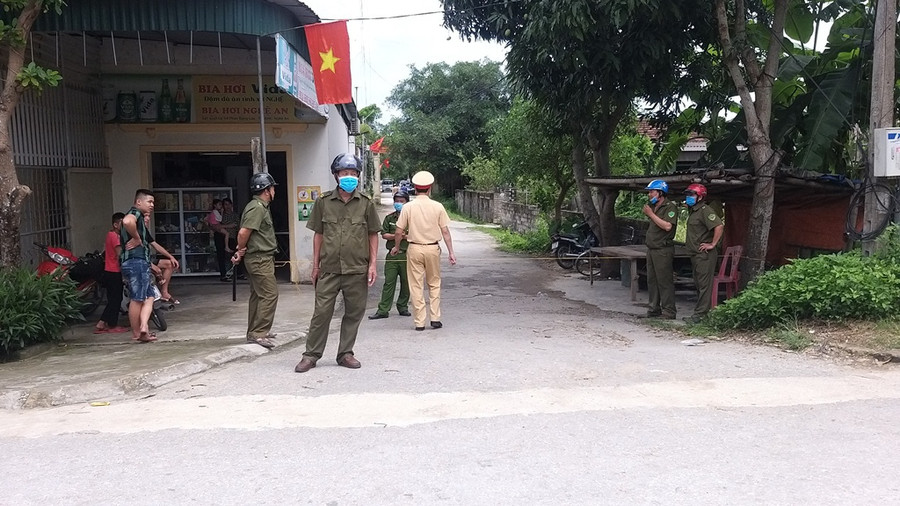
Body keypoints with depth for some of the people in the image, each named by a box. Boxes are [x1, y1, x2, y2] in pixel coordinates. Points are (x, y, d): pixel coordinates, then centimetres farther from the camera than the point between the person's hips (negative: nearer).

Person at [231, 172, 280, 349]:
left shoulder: (260, 206, 17)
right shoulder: (257, 207, -16)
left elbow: (244, 233, 19)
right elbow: (243, 232, -23)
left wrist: (240, 251, 7)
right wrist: (241, 250, -7)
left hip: (259, 259, 11)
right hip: (260, 259, -11)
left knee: (257, 295, 15)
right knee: (270, 294, -12)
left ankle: (254, 332, 22)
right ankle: (259, 333, -11)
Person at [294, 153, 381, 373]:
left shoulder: (366, 204, 3)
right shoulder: (323, 202, 4)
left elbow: (373, 235, 7)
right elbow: (318, 234, 9)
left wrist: (372, 264, -1)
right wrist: (315, 265, 7)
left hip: (357, 270, 1)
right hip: (329, 269, 0)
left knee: (354, 313, 8)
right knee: (321, 313, 1)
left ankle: (345, 353, 21)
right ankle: (311, 355, 12)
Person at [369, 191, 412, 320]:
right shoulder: (389, 218, 10)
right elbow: (384, 235, 4)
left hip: (407, 255, -1)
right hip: (392, 255, 1)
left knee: (406, 283, 7)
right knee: (389, 283, -1)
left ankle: (402, 307, 21)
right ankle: (383, 310, 0)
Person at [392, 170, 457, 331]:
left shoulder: (408, 207, -4)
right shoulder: (437, 206, -2)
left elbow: (399, 232, -1)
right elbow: (445, 231, -1)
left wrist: (396, 247, 16)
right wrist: (451, 252, 5)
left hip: (415, 249, -1)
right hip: (433, 248, 1)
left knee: (416, 286, 5)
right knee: (434, 284, 14)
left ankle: (419, 322, 7)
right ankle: (435, 318, 11)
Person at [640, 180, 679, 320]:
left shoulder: (670, 207, -10)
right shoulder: (653, 207, 17)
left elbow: (667, 226, -24)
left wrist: (651, 214, -19)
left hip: (663, 250, -9)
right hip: (651, 249, 9)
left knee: (665, 281, -7)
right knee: (652, 280, 12)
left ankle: (668, 312, -3)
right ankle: (654, 309, 19)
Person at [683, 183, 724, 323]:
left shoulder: (705, 210, -15)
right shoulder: (693, 211, 17)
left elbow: (719, 226, -26)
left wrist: (712, 244, -22)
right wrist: (689, 241, 19)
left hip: (704, 254, -11)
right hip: (696, 254, 11)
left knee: (704, 285, -7)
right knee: (698, 284, 15)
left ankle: (700, 314, -7)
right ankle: (703, 311, 22)